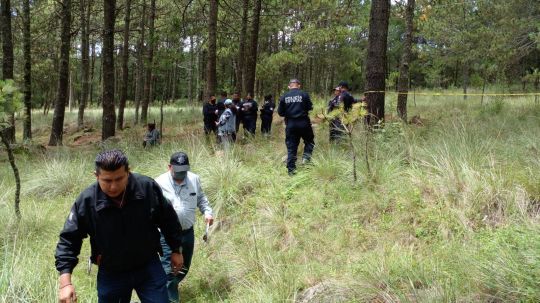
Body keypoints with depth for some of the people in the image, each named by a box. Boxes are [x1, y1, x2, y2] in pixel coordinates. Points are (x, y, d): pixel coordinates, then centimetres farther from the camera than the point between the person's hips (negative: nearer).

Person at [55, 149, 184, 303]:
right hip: (110, 274, 1)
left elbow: (168, 220, -1)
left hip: (149, 267, 0)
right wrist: (65, 282, -17)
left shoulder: (148, 187, -17)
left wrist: (176, 250, 8)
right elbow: (68, 239, -10)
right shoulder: (86, 201, -19)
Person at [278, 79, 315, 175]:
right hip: (303, 123, -2)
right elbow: (310, 107, -3)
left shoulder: (284, 97, 1)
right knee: (309, 141, 20)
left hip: (290, 124, 2)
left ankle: (291, 169, 8)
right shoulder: (304, 94, -5)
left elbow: (280, 112, 3)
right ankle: (306, 156, -1)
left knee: (291, 147, 7)